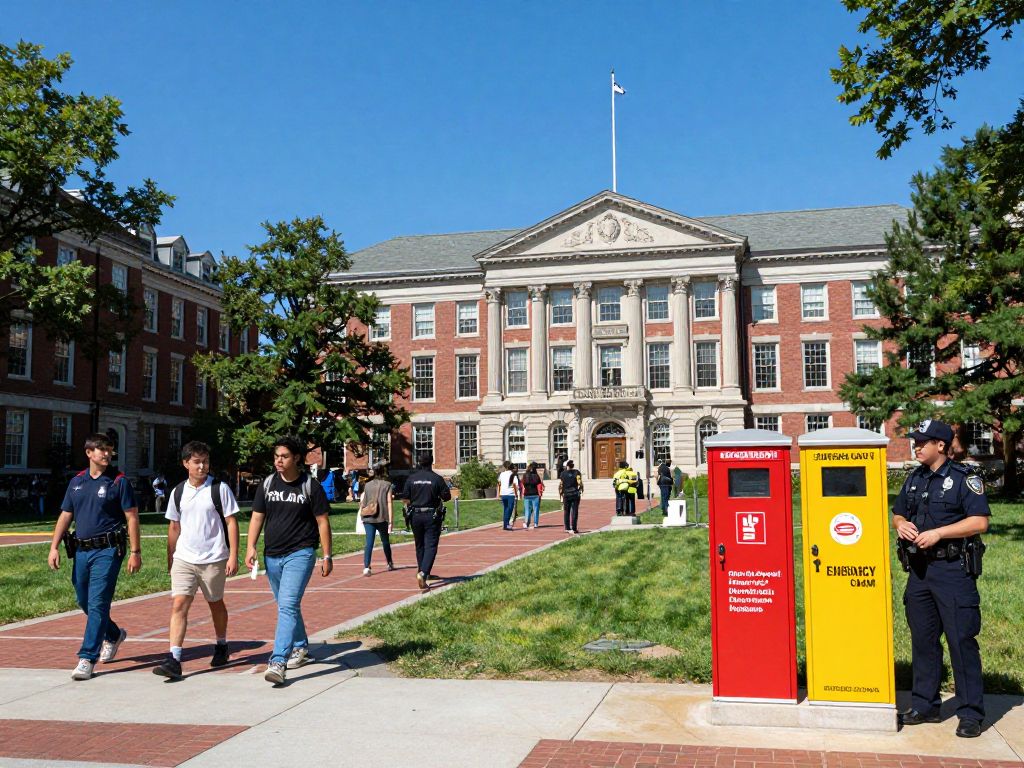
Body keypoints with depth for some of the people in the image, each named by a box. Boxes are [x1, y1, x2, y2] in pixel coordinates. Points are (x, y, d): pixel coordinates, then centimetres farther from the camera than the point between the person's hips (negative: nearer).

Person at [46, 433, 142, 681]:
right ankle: (114, 635, 38)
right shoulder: (77, 482, 11)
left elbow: (132, 518, -5)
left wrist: (135, 552, -10)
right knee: (84, 601, 15)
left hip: (107, 551, -6)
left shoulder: (119, 482, -3)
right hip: (81, 551, 6)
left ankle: (87, 658, -6)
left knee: (97, 603, -9)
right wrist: (54, 547, 5)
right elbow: (65, 516, 14)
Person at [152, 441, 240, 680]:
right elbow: (174, 527, 15)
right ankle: (174, 660, -14)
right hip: (184, 559, 2)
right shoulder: (178, 492, 6)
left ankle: (221, 645, 35)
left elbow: (231, 522, -5)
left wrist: (233, 555, -10)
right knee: (179, 604, -10)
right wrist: (170, 558, 17)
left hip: (214, 559, -2)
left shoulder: (220, 489, -5)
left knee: (215, 603, 14)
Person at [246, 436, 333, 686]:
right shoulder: (267, 484, 6)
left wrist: (327, 556, -3)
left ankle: (278, 662, -21)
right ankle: (301, 649, 37)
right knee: (287, 606, 18)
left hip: (300, 554, -5)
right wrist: (251, 547, -5)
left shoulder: (310, 486, -5)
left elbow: (323, 522, -2)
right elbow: (257, 517, 8)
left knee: (288, 606, -17)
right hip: (272, 555, 5)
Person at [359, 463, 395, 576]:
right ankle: (390, 563, 35)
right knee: (385, 541, 17)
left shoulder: (367, 485, 10)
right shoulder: (387, 485, 0)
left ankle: (366, 567, -19)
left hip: (368, 518, 2)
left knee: (369, 542, -4)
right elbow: (389, 503, -6)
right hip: (382, 518, -2)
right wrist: (390, 521, -7)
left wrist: (361, 515, 22)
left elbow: (362, 502, 10)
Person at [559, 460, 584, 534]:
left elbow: (560, 485, 2)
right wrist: (581, 490, 3)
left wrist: (560, 494, 10)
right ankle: (574, 528, -2)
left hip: (566, 495, 1)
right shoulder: (576, 472, -1)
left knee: (566, 512, 10)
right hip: (575, 494, -1)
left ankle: (567, 528, 11)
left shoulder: (563, 473, 3)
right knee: (574, 512, 1)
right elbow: (580, 482, -11)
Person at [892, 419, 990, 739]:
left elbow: (980, 521, -13)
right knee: (922, 639, 11)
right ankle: (924, 705, 22)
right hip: (919, 569, 7)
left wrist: (939, 533, -19)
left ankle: (971, 714, 4)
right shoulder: (914, 479, 14)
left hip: (953, 570, -7)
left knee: (961, 640, -4)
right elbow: (898, 514, 23)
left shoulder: (964, 478, -6)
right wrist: (901, 524, -1)